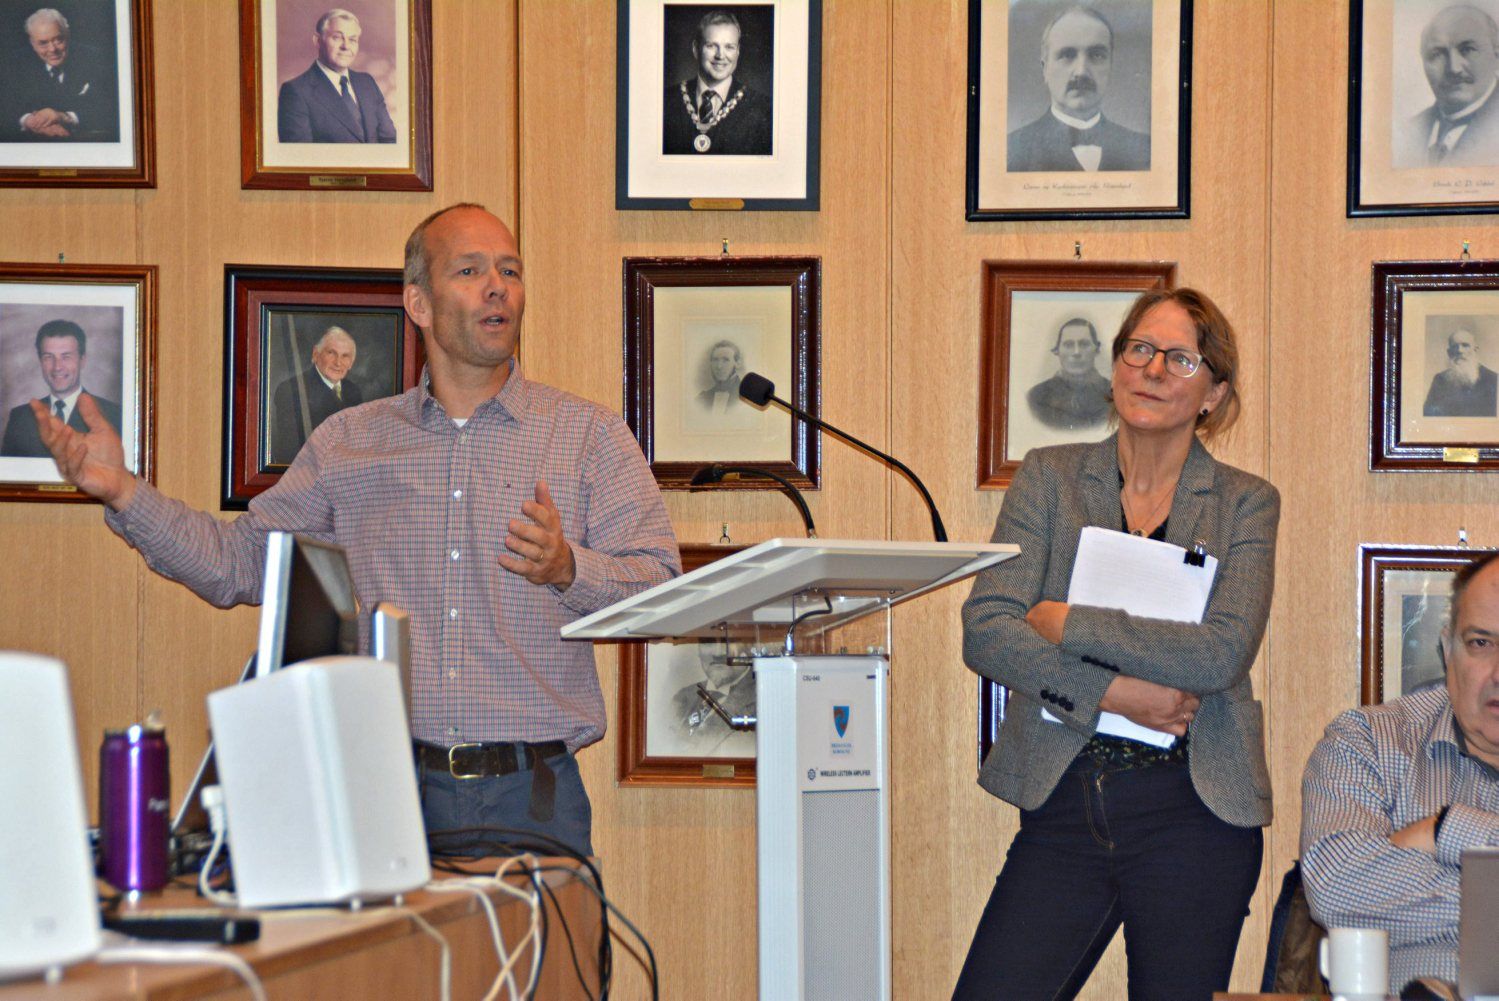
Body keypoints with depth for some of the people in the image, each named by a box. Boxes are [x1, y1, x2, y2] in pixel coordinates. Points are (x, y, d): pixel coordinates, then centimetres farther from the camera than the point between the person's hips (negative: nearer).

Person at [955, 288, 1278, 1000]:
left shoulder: (1246, 504, 5)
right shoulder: (1049, 477, 8)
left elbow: (1224, 652, -12)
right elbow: (985, 633, -4)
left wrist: (1067, 622, -11)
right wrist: (1113, 693, -14)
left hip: (1193, 814, -1)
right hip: (1064, 804, 1)